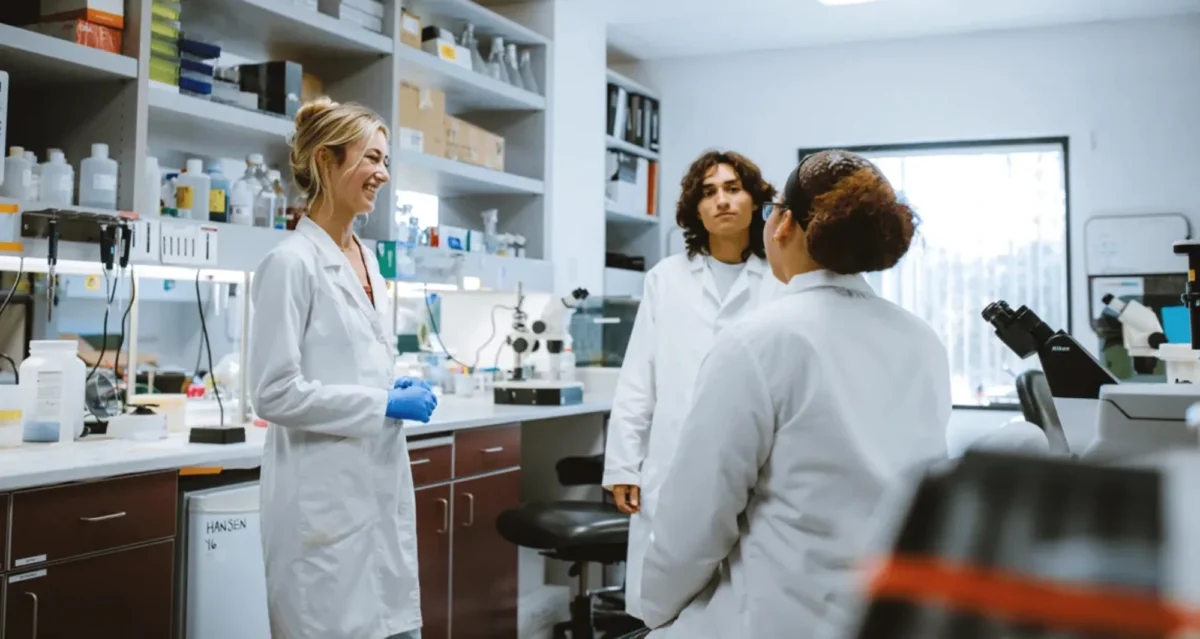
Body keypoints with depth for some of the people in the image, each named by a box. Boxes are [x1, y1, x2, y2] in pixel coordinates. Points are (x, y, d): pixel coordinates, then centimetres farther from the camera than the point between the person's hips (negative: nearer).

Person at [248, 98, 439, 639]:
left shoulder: (366, 259, 11)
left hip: (380, 487, 8)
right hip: (325, 496, -8)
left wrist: (396, 392, 4)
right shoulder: (292, 261, -13)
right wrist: (384, 404, -16)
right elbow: (275, 394, -18)